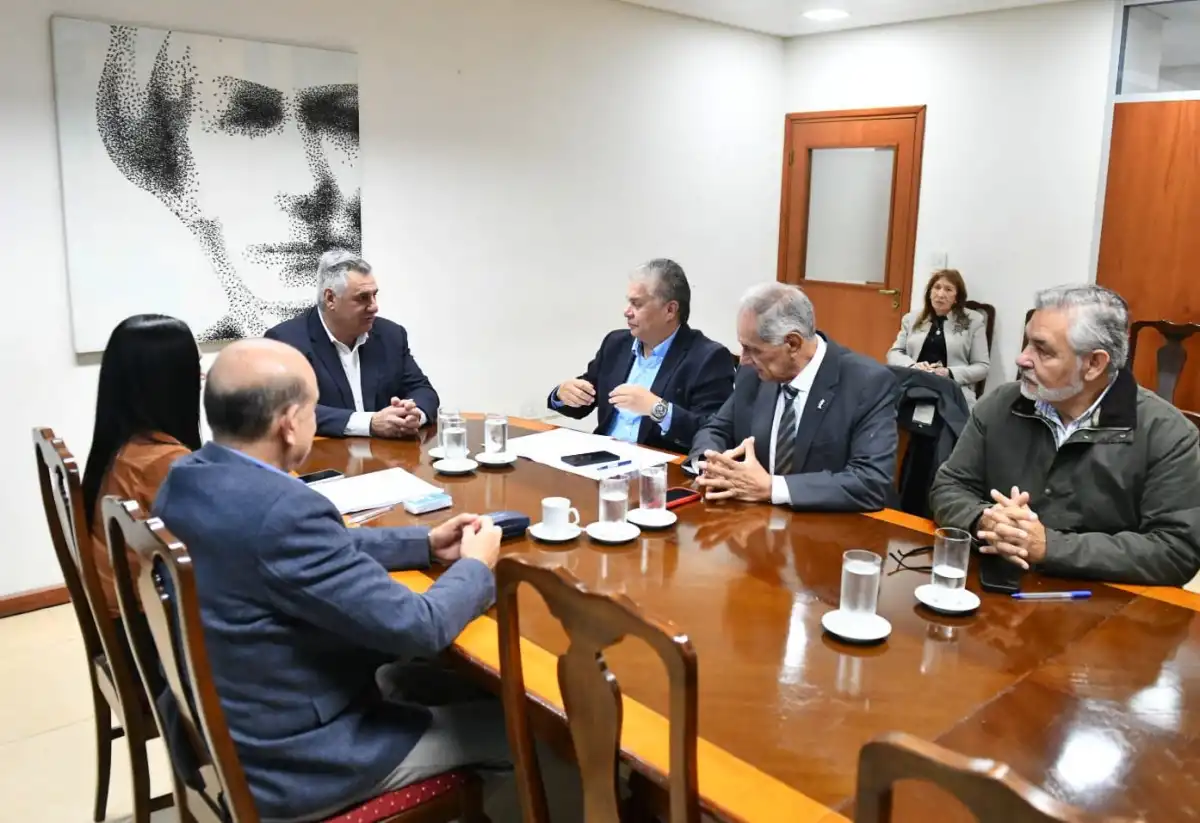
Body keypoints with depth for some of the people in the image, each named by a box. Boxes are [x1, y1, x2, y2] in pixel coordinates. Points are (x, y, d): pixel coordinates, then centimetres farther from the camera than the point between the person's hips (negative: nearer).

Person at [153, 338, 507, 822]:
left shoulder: (189, 478, -5)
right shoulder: (283, 512, -34)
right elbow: (419, 628, -26)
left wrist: (427, 544, 6)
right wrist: (475, 565, -7)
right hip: (285, 763, -8)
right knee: (508, 718, 9)